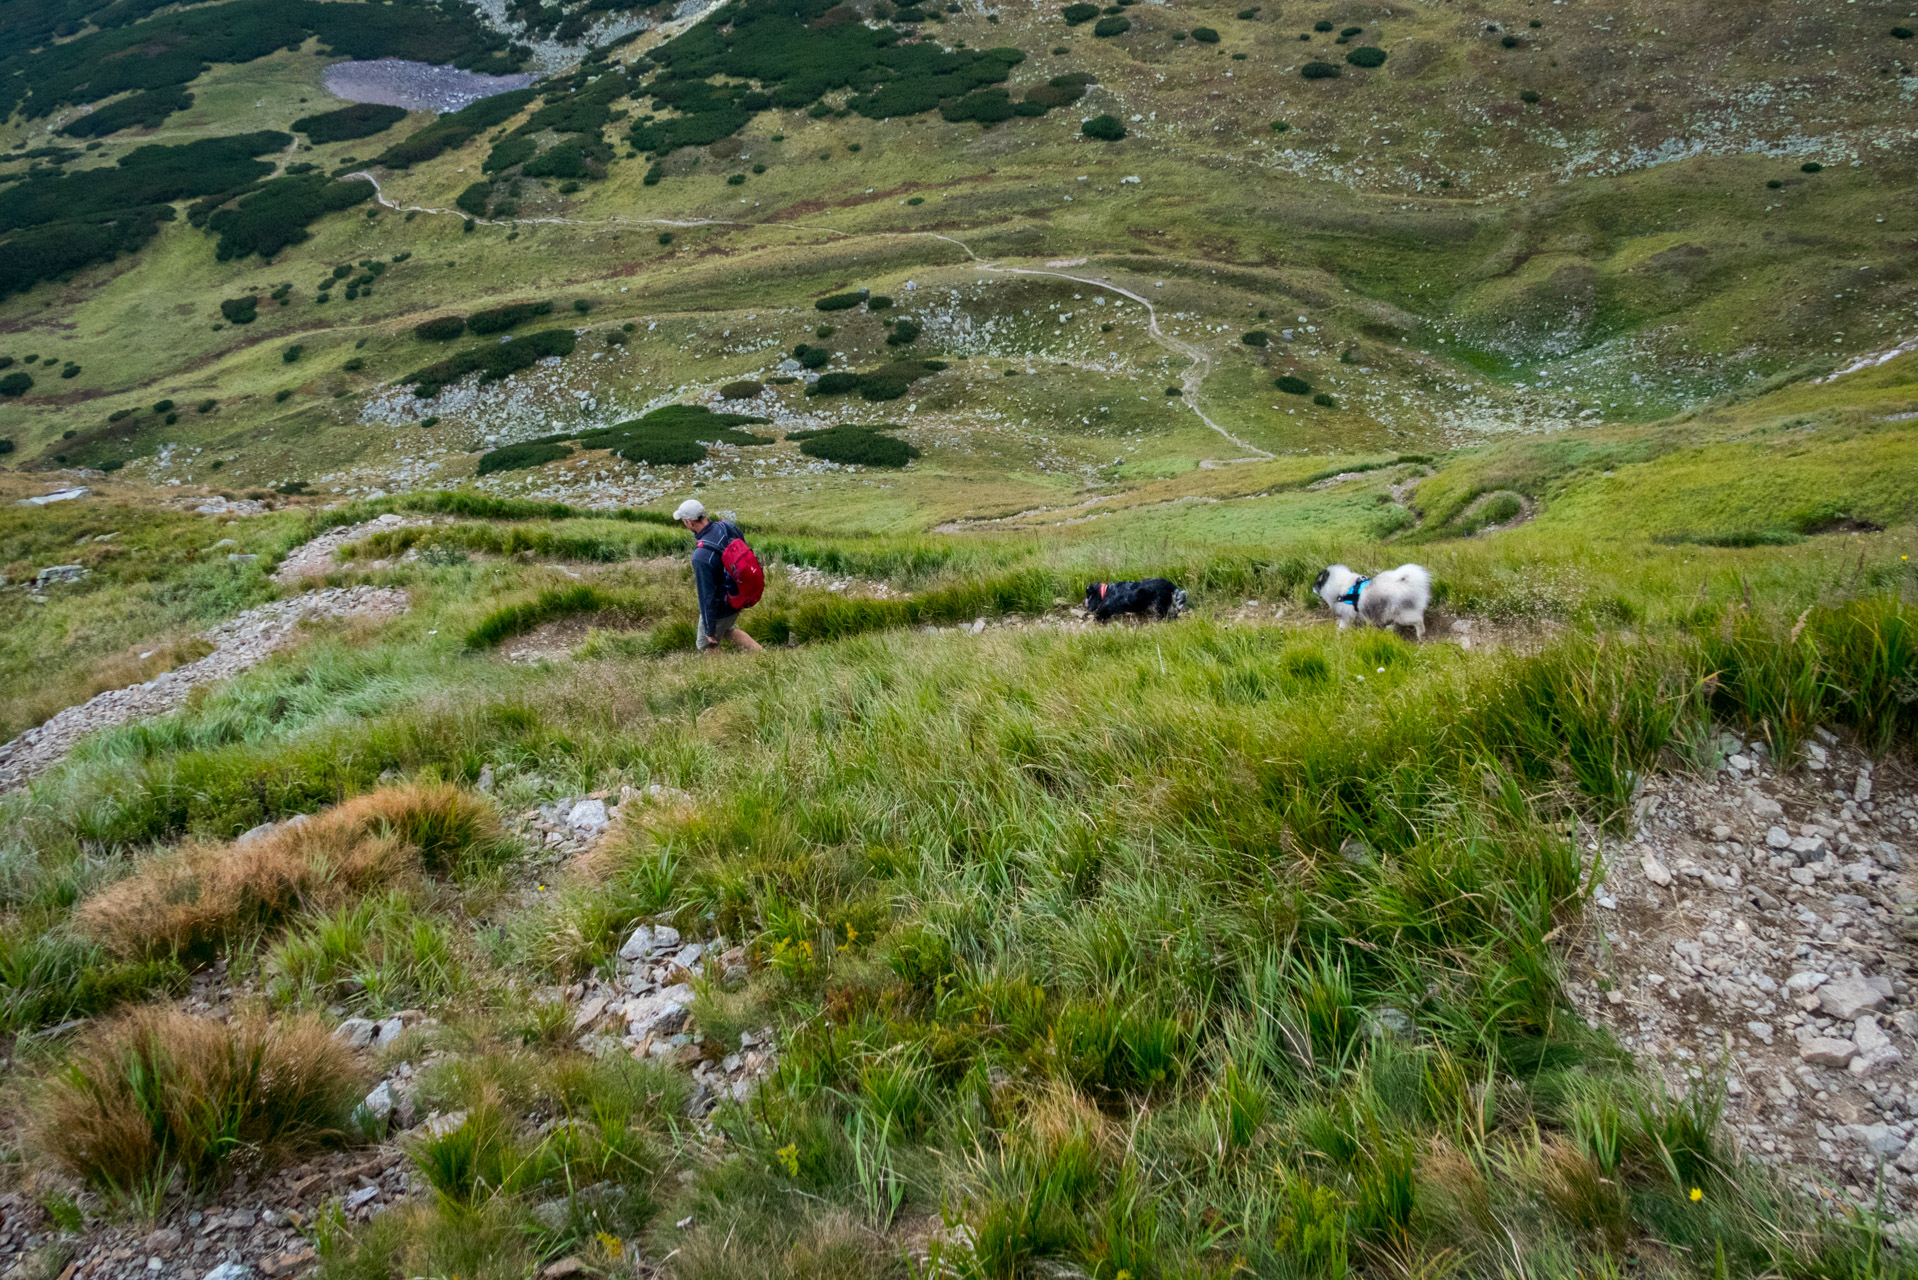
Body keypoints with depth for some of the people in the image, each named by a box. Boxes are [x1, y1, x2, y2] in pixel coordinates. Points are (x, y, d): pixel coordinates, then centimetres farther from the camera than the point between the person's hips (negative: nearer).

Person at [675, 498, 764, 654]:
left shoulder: (701, 556, -36)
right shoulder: (728, 526, -14)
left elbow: (706, 595, -28)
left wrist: (709, 630, -16)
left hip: (720, 607, -7)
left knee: (706, 645, 20)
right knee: (727, 631, 34)